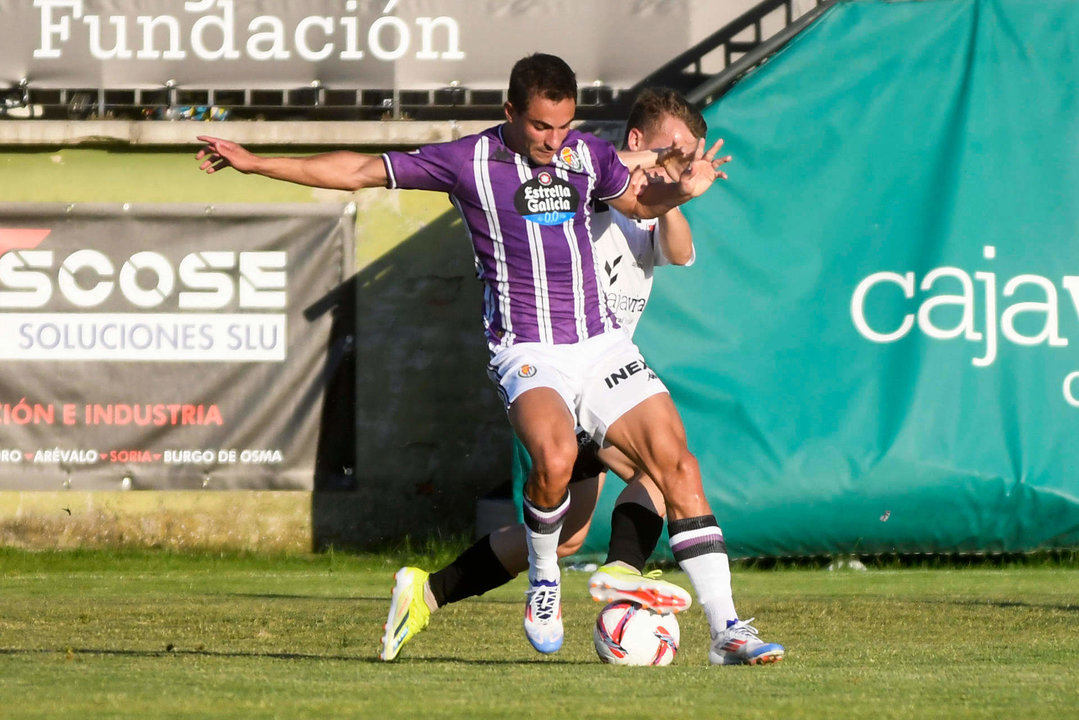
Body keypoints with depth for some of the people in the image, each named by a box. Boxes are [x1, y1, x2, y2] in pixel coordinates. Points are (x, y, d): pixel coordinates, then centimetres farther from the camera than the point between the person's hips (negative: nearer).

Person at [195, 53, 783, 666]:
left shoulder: (589, 155, 8)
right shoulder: (468, 161, -2)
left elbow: (640, 202, 28)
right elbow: (360, 171, 5)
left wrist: (681, 191, 5)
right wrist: (254, 163, 6)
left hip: (602, 343, 4)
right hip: (528, 354, -4)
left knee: (676, 463, -9)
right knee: (555, 459, -32)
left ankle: (726, 630, -6)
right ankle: (544, 583, -3)